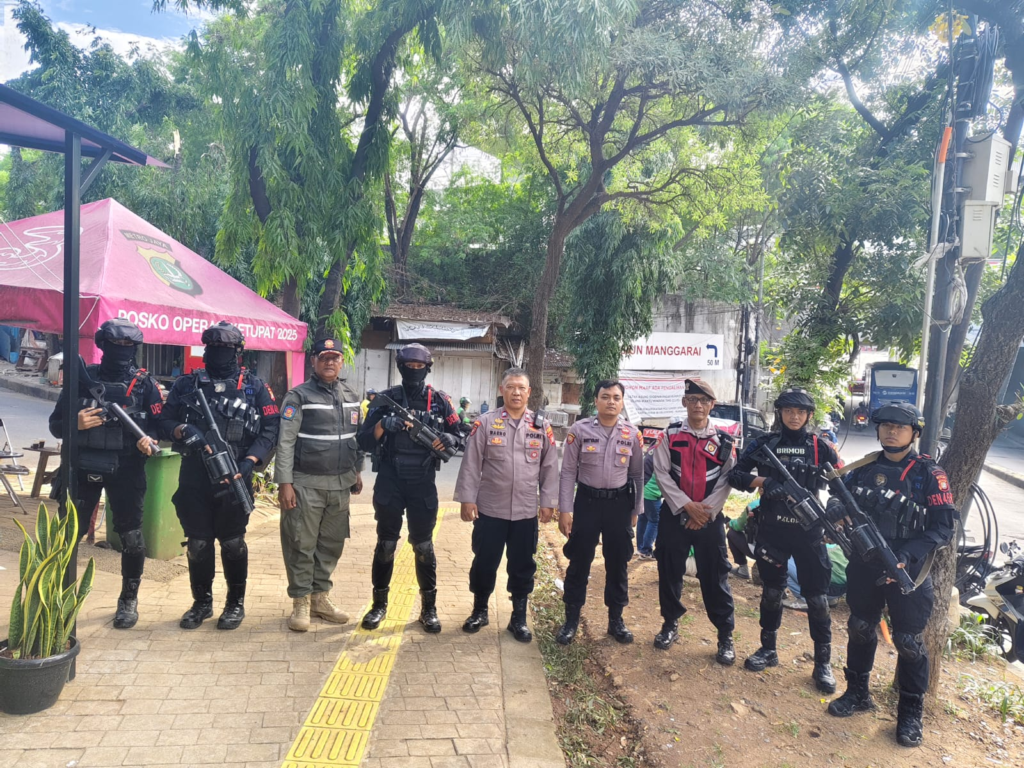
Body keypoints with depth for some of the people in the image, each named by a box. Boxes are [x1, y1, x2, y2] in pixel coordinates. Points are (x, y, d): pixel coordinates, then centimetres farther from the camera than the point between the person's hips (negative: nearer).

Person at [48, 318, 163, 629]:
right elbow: (55, 423, 6)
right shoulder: (82, 378, 3)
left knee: (131, 537, 3)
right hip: (82, 467, 1)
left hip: (126, 470, -1)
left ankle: (129, 601, 19)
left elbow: (159, 425, 0)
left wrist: (148, 439, -22)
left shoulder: (145, 384, 1)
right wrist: (76, 423, -16)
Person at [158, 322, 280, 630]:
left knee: (233, 543, 7)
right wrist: (182, 430, -15)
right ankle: (202, 602, 27)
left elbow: (270, 431, -2)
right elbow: (164, 421, 7)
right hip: (194, 479, 2)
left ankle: (236, 602, 23)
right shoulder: (187, 384, 9)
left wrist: (249, 461, -15)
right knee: (197, 543, 10)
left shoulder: (255, 387, 3)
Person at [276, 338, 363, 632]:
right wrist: (284, 482, -14)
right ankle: (301, 602, 15)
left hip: (340, 485, 5)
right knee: (301, 545, 2)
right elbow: (285, 442, -10)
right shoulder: (298, 396, -7)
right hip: (306, 484, -5)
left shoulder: (352, 397, 10)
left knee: (332, 544, 12)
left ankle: (321, 597, 26)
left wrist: (357, 471, 16)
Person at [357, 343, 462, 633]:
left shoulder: (440, 401, 1)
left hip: (423, 485, 0)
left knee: (423, 546, 8)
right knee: (385, 544, 9)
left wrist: (449, 440, -16)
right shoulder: (385, 399, -1)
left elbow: (457, 436, 7)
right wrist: (382, 425, -22)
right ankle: (379, 604, 24)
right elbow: (364, 442, -3)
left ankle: (429, 607, 19)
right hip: (389, 483, 0)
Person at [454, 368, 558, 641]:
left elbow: (549, 467, 6)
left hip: (526, 512, 2)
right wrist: (467, 499, -6)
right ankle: (479, 611, 31)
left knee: (522, 566, 11)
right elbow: (471, 464, -3)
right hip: (489, 509, -1)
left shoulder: (542, 427, 3)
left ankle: (518, 618, 26)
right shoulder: (485, 423, -3)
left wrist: (548, 502, 2)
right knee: (484, 562, 10)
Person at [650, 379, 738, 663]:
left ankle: (725, 636, 17)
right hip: (674, 515, 1)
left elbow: (727, 480, -1)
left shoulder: (724, 440, 1)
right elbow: (661, 473, -5)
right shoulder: (670, 435, 0)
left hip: (711, 518, -1)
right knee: (670, 572, 10)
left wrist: (705, 511, -11)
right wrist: (687, 506, -13)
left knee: (715, 577, 3)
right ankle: (671, 624, 29)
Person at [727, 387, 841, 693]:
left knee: (816, 596, 3)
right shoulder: (764, 443, 1)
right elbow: (734, 475, -1)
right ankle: (768, 650, 29)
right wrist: (761, 481, -19)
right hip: (771, 529, 1)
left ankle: (823, 663, 17)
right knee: (771, 591, 13)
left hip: (808, 530, -1)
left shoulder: (819, 447, -1)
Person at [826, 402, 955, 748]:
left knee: (908, 641, 7)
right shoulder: (865, 467, 2)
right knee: (860, 629, 17)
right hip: (863, 567, 4)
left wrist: (907, 556, -24)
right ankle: (858, 693, 36)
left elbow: (945, 526, -13)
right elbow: (840, 496, 8)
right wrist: (836, 508, -18)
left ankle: (911, 713, 25)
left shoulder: (928, 474, -10)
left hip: (907, 573, -4)